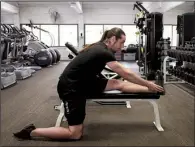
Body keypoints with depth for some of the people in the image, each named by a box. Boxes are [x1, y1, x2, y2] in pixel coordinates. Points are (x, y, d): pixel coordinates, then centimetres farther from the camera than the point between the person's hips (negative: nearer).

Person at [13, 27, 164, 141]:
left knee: (119, 84, 1)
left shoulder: (99, 47, 6)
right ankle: (31, 132, 1)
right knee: (76, 134, -5)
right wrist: (148, 84, -6)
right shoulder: (103, 52, -22)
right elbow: (126, 74, -16)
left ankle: (151, 90, 12)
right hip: (70, 88, -9)